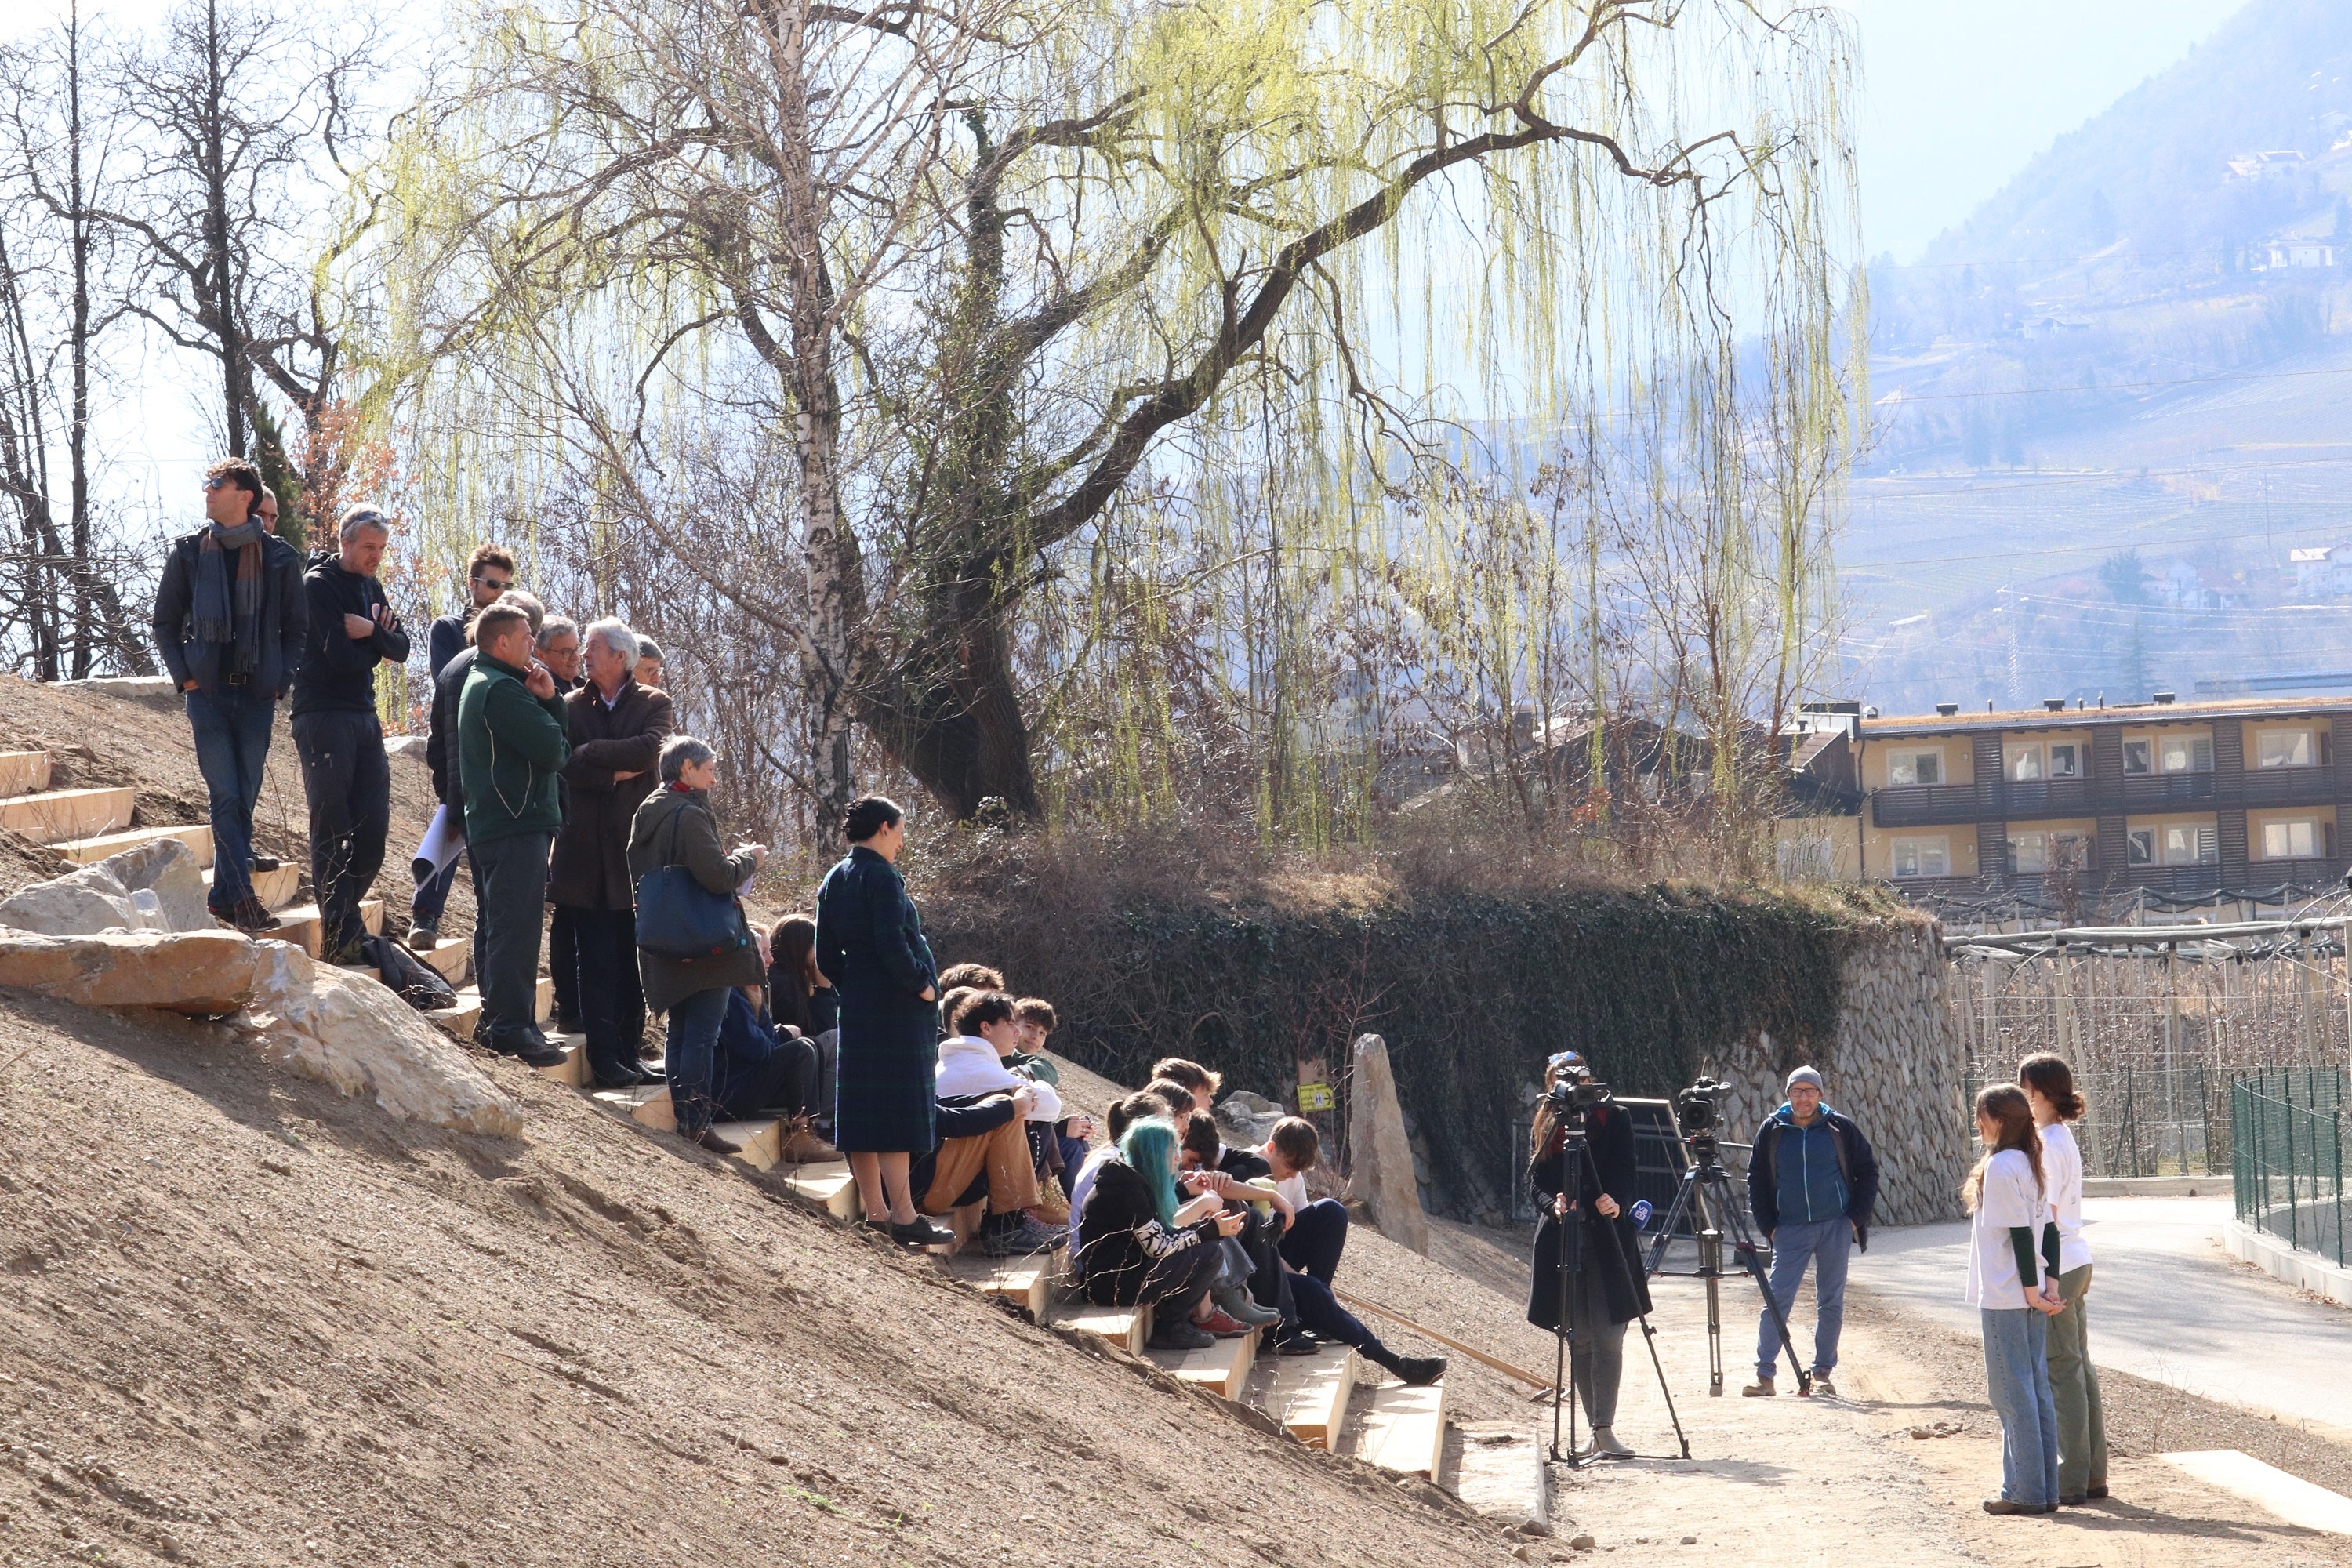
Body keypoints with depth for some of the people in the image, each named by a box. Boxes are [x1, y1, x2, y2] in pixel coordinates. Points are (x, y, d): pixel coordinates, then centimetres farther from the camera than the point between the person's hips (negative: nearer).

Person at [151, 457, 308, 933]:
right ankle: (242, 895, -13)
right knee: (225, 796, -10)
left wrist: (282, 680, -1)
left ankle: (224, 895, 13)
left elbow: (296, 628, 11)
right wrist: (184, 675, -1)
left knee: (245, 799, 4)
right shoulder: (189, 552, 5)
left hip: (257, 696, 1)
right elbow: (164, 622, 10)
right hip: (208, 693, -1)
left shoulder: (279, 558, 4)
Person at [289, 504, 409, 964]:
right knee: (331, 829, -6)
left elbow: (401, 649, 7)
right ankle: (340, 937, -8)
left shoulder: (370, 586, 16)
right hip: (323, 715, -8)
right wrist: (377, 645, 1)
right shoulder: (319, 584, -9)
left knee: (373, 827, 5)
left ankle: (342, 922, 16)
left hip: (364, 716, 8)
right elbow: (340, 657, -18)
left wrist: (371, 632, -12)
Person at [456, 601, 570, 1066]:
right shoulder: (502, 690, -14)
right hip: (517, 825, -11)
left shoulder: (479, 684, 19)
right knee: (515, 928, -11)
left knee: (495, 925, 15)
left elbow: (558, 742, 16)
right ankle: (512, 1025, -13)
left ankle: (496, 1018, 21)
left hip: (488, 826, 11)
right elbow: (554, 749, -20)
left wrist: (548, 700, -2)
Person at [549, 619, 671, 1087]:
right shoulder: (572, 706, 8)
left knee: (632, 962, 3)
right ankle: (605, 1056, 1)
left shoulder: (654, 705, 6)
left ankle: (629, 1053, 10)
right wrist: (615, 773, -13)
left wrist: (591, 753, -11)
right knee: (595, 962, -1)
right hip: (586, 851, 0)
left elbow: (651, 750, -14)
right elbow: (564, 766, -5)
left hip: (637, 849, 0)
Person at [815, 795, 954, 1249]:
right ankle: (903, 1216, -7)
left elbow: (826, 955, 12)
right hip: (896, 1007, -8)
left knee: (863, 1107, 10)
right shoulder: (881, 876, -14)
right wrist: (921, 985, -11)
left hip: (857, 1006, 8)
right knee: (899, 1107, -7)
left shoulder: (835, 879, 11)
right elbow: (892, 944, -23)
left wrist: (853, 987, 18)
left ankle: (874, 1209, 14)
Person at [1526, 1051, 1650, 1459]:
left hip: (1607, 1239, -3)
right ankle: (1598, 1433, 9)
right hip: (1561, 1240, 3)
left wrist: (1617, 1204, -23)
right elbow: (1536, 1181, 8)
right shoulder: (1543, 1127, 14)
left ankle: (1604, 1430, -13)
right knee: (1579, 1340, 4)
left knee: (1607, 1337, -10)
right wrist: (1553, 1203, -14)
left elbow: (1625, 1176, -2)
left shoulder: (1614, 1119, 5)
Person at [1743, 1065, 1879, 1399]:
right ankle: (1764, 1374, -5)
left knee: (1831, 1302, 4)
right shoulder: (1772, 1131, 3)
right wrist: (1768, 1225, 2)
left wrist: (1857, 1217, 0)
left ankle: (1823, 1373, 12)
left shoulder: (1839, 1128, 1)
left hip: (1835, 1227, 0)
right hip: (1790, 1230, 0)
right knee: (1777, 1300, -6)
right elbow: (1757, 1180, 10)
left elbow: (1868, 1171, 8)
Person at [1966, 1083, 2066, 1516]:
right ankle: (2044, 1490, 13)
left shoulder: (1999, 1166, -15)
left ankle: (2025, 1492, -3)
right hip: (2030, 1296, 9)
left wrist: (2032, 1291, -15)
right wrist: (2049, 1284, 8)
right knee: (2037, 1390, 10)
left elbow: (2020, 1232, -18)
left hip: (2005, 1298, -9)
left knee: (2012, 1392, -4)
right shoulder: (2031, 1164, 11)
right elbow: (2045, 1227, 10)